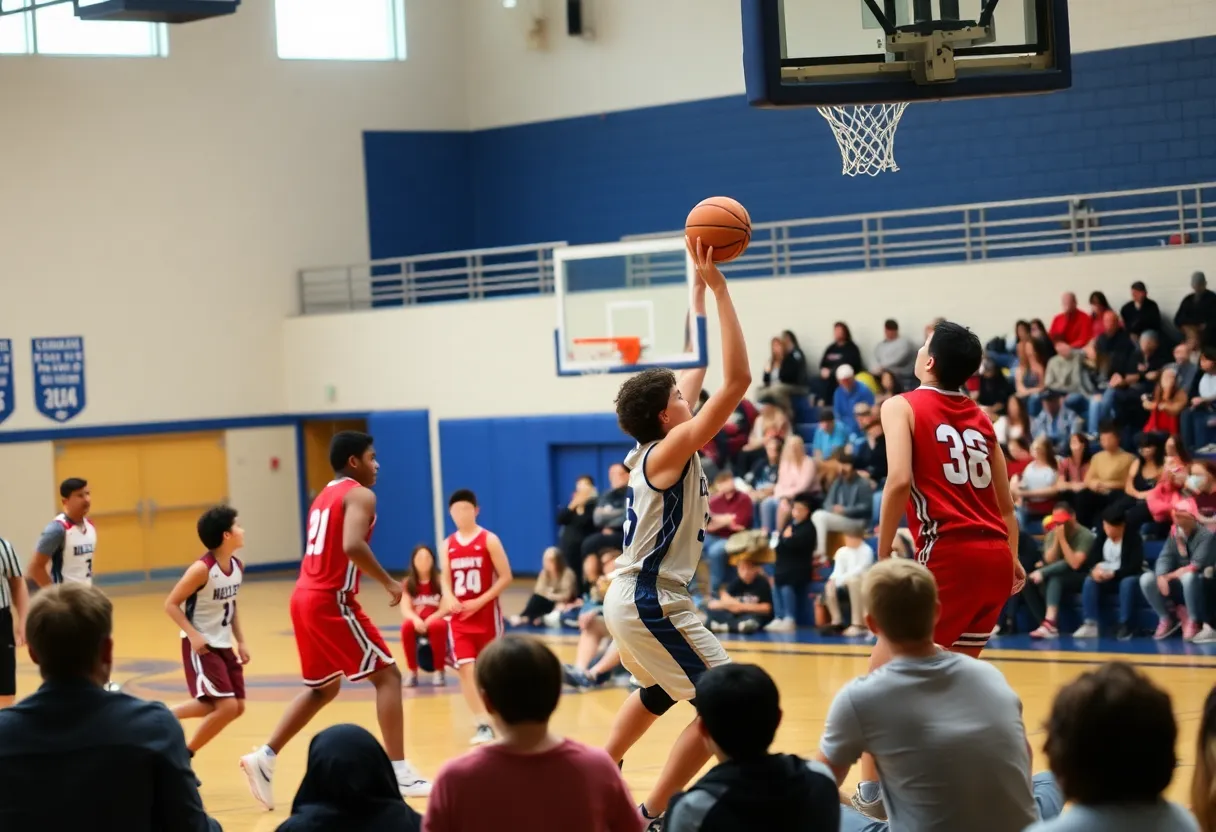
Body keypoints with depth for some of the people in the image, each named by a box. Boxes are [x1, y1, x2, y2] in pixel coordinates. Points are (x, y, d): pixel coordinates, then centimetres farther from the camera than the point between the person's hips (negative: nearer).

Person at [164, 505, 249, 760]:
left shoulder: (237, 566, 2)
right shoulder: (202, 569, -22)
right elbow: (171, 604, -17)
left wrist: (240, 642, 9)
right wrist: (193, 635, -25)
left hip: (224, 645, 8)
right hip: (201, 646, -8)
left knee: (236, 707, 8)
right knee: (227, 706, -16)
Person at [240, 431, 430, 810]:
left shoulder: (324, 497, 20)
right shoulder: (359, 495, -9)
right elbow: (352, 546, -26)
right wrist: (388, 582, -17)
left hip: (306, 597, 9)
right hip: (331, 601, -9)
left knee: (324, 687, 21)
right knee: (387, 675, -3)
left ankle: (264, 758, 15)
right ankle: (399, 772, -8)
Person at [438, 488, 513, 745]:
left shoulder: (489, 540, -5)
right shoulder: (447, 545, 6)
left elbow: (506, 577, -7)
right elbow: (445, 579, 3)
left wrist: (480, 601, -16)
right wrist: (449, 598, -20)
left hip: (486, 614, -3)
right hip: (459, 617, 3)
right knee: (465, 669, -10)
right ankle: (483, 724, -7)